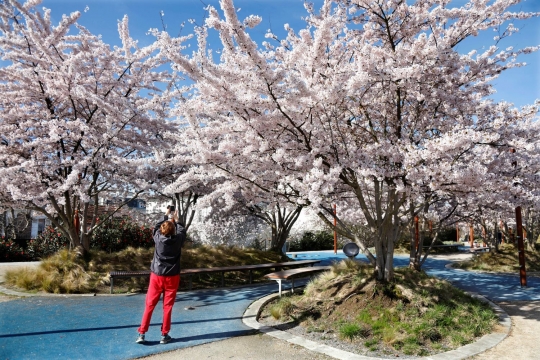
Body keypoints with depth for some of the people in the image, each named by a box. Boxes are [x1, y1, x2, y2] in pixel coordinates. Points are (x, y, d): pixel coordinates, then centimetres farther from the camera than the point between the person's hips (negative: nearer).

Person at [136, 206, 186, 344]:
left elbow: (156, 227, 15)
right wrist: (176, 220, 26)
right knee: (168, 306, 6)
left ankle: (141, 334, 10)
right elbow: (182, 230, 12)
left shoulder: (158, 238, -7)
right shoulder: (177, 239, -10)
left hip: (157, 275, 1)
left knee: (150, 305, 9)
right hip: (172, 277, -1)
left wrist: (166, 216, 24)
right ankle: (164, 335, 12)